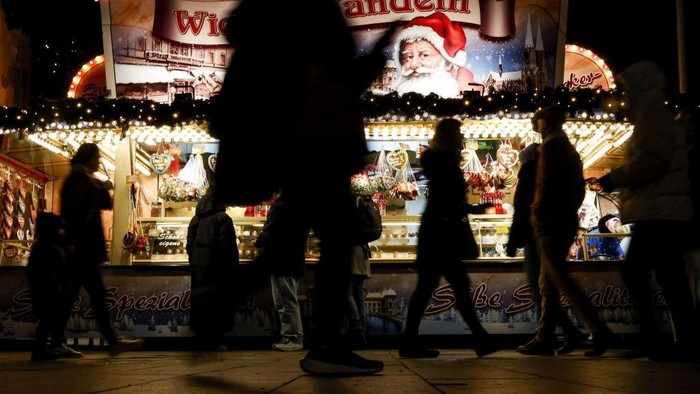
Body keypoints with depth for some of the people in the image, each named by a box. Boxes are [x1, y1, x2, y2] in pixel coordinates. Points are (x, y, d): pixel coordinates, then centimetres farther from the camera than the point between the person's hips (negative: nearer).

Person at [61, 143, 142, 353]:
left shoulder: (87, 180, 19)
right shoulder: (79, 178, -9)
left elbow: (106, 204, 21)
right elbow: (74, 210, -19)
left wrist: (104, 189, 4)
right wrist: (72, 242, -25)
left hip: (81, 248, 10)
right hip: (80, 248, -10)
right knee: (97, 293, -7)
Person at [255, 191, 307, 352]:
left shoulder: (281, 206, -16)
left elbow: (268, 234, -21)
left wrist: (258, 242, 1)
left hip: (282, 262, -10)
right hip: (294, 261, 10)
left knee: (286, 303, -5)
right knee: (289, 302, 14)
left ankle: (293, 339, -2)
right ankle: (291, 337, 17)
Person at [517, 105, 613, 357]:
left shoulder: (551, 145, -6)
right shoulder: (570, 150, 21)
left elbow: (546, 182, -17)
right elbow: (579, 189, 21)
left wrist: (537, 213, -8)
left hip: (550, 222, -9)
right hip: (567, 221, 9)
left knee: (559, 280, -13)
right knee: (548, 283, 8)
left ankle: (599, 330, -19)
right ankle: (544, 339, 8)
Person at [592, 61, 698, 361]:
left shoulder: (652, 116, -9)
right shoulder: (654, 117, 23)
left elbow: (648, 162, -21)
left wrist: (611, 180, -11)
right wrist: (617, 181, 20)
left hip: (658, 212, -10)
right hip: (657, 212, 10)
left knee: (668, 276, -9)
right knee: (633, 271, 9)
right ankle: (653, 339, 11)